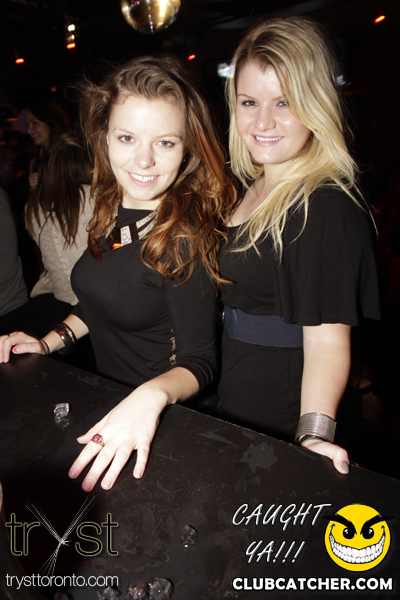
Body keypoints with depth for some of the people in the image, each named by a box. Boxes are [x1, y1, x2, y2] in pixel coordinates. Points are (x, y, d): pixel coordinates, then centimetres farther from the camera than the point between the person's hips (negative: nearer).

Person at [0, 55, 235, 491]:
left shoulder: (186, 237, -25)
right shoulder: (111, 209, -4)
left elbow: (199, 361, -23)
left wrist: (152, 395, -42)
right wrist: (49, 341, 2)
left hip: (165, 421, -6)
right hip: (106, 397, 7)